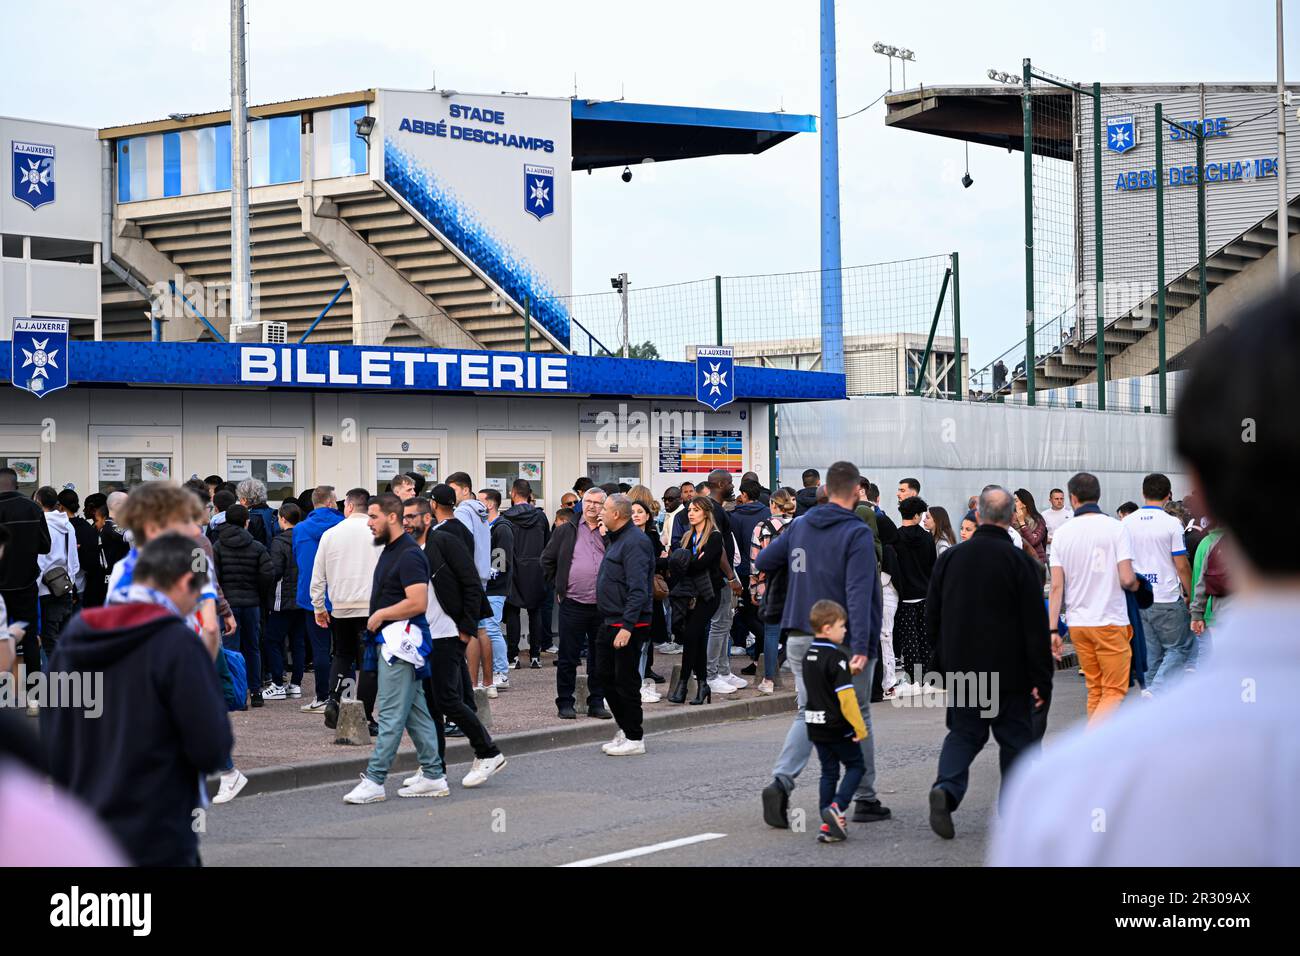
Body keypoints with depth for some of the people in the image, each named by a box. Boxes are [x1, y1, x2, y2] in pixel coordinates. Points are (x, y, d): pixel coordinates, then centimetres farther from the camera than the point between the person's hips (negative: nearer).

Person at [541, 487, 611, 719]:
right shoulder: (566, 531, 7)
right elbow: (547, 560, 14)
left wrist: (606, 536, -8)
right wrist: (559, 585, 8)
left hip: (602, 605, 1)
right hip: (573, 604, -1)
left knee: (599, 657, 8)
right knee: (568, 657, 2)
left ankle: (597, 702, 17)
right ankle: (565, 703, 10)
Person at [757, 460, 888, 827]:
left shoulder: (800, 526, 6)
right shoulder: (857, 534, -13)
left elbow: (763, 562, 16)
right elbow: (858, 594, -22)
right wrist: (861, 648, -27)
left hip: (800, 640, 5)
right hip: (842, 642, -5)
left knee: (808, 713, 10)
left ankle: (781, 781, -13)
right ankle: (865, 800, 15)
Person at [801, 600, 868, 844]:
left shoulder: (809, 655, 7)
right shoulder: (836, 657, -18)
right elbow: (846, 696, -21)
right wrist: (859, 727, -17)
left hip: (815, 725, 7)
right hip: (838, 727, -7)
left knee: (828, 772, 12)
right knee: (855, 766, 8)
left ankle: (828, 825, 8)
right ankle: (836, 808, -12)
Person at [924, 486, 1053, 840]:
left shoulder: (948, 559, 1)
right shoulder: (1020, 562, -10)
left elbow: (931, 618, 9)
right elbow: (1036, 627, -11)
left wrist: (944, 661, 21)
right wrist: (1041, 680, -6)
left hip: (962, 669, 3)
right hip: (1009, 672, -3)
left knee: (963, 733, 13)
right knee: (1015, 738, 9)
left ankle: (947, 787, -12)